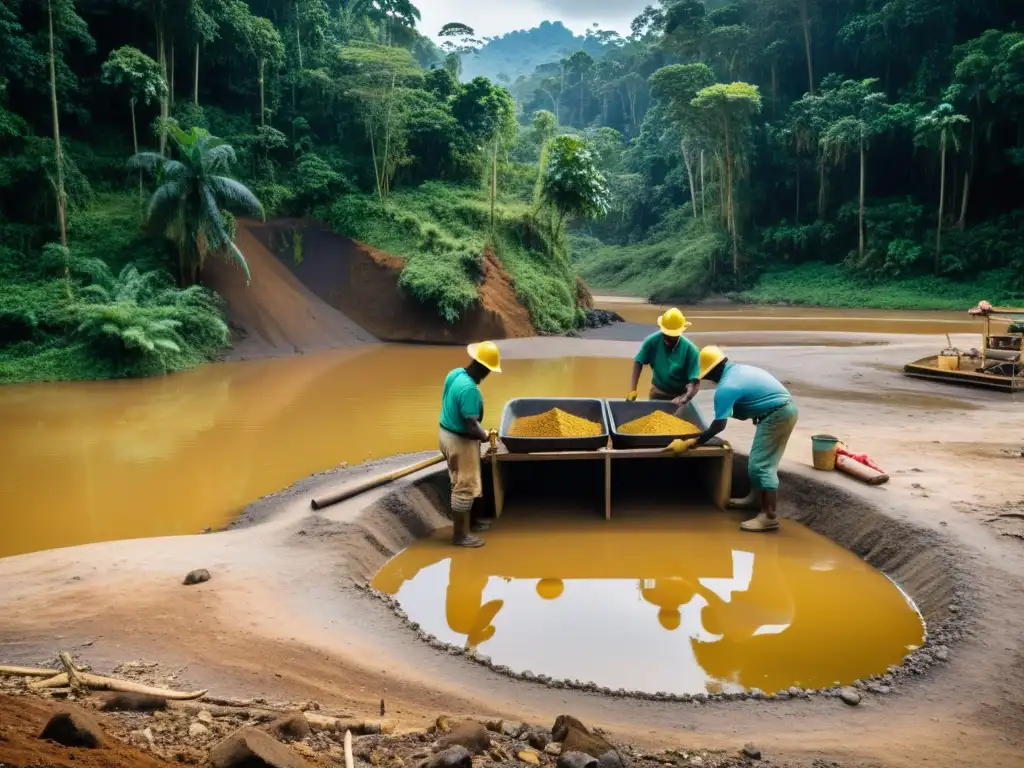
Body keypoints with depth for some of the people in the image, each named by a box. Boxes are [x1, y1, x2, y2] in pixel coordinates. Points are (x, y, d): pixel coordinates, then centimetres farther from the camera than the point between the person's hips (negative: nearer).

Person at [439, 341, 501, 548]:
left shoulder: (455, 374, -1)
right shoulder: (470, 390, -29)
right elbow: (471, 427, -29)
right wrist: (485, 436, -8)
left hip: (446, 433, 9)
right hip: (460, 440, -9)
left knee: (459, 484, 23)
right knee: (465, 488, 5)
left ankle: (465, 522, 38)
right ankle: (459, 535, 17)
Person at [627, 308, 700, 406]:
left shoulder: (690, 349, -23)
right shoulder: (652, 341, -18)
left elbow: (695, 381, -26)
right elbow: (638, 363, -8)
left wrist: (685, 397, -45)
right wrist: (633, 389, -18)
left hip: (679, 395, -1)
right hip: (658, 392, 2)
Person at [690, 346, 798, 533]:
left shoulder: (726, 387, -16)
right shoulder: (739, 370, 12)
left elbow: (719, 425, -16)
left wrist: (697, 441, -9)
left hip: (777, 415, -10)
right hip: (785, 408, 10)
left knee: (761, 464, -8)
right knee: (760, 459, 22)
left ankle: (769, 517, -9)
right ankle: (755, 498, 36)